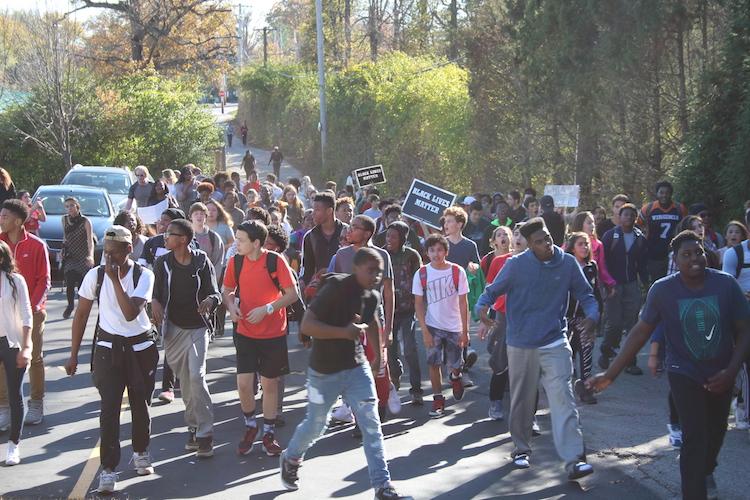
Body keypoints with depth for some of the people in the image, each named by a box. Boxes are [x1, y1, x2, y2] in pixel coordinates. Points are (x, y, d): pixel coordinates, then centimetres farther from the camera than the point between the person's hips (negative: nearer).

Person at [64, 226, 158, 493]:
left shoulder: (143, 276, -11)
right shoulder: (95, 275, -6)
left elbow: (131, 313, -23)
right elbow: (81, 315, 2)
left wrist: (116, 280, -25)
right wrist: (73, 355, 3)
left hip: (141, 347, 0)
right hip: (108, 348, 0)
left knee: (141, 405, 11)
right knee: (110, 408, -9)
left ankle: (141, 452, 35)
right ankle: (108, 468, -7)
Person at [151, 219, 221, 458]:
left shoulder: (202, 261, -5)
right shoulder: (162, 263, 1)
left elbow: (215, 292, -3)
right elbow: (155, 293, 3)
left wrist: (210, 300, -27)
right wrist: (155, 303, -21)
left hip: (197, 327, -3)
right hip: (173, 328, 3)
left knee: (196, 377, -14)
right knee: (184, 380, 9)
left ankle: (205, 433, -10)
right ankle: (194, 426, 23)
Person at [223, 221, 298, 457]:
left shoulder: (275, 261, -12)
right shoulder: (235, 262, -1)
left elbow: (292, 294, -9)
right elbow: (227, 290, 12)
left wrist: (266, 309, -20)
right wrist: (231, 306, -9)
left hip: (273, 333, -2)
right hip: (245, 332, 2)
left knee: (270, 384, 7)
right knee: (243, 383, -6)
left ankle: (269, 434, 22)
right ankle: (250, 426, 20)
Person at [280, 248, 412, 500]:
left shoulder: (372, 296, 1)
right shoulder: (335, 288, -20)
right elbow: (306, 325, -25)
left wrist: (377, 353, 26)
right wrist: (344, 332, -32)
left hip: (357, 368, 5)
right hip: (325, 372, -5)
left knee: (372, 425, -5)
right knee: (315, 425, 12)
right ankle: (290, 459, 42)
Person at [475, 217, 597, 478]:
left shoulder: (568, 263, -2)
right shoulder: (516, 264, -7)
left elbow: (585, 295, 7)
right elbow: (492, 291, 0)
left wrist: (592, 316, -14)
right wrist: (482, 307, -21)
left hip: (555, 344, 0)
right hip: (521, 345, 0)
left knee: (563, 400, -12)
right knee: (522, 401, 13)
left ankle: (574, 459, -15)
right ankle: (521, 449, 32)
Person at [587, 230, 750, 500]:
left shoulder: (726, 284, -14)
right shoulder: (662, 290, -15)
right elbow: (641, 332, -8)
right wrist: (610, 373, -10)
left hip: (720, 374, 2)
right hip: (684, 373, -2)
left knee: (716, 432, 20)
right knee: (694, 437, -16)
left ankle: (705, 472, 51)